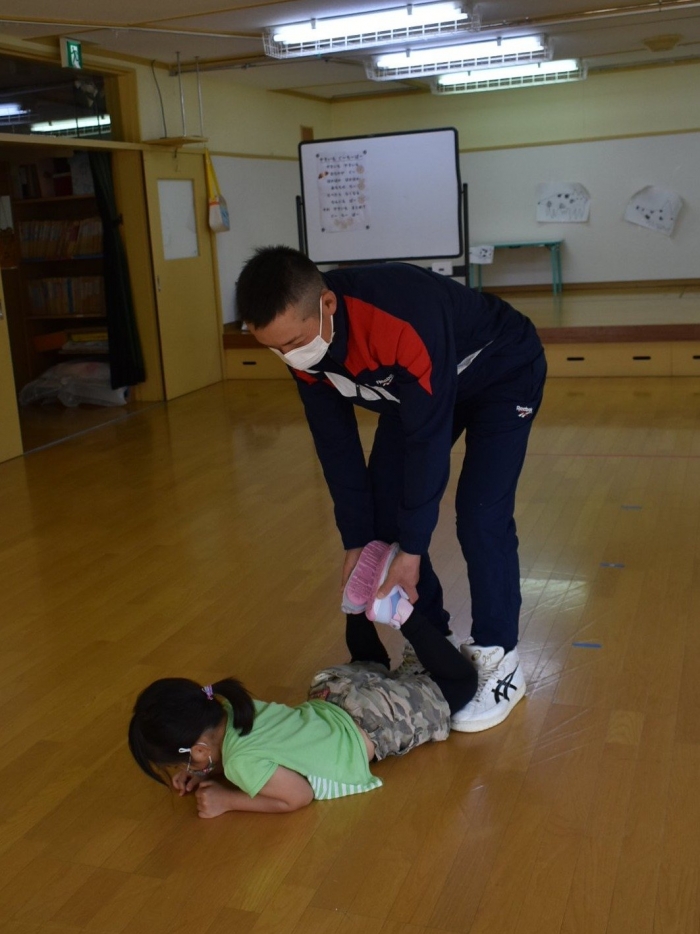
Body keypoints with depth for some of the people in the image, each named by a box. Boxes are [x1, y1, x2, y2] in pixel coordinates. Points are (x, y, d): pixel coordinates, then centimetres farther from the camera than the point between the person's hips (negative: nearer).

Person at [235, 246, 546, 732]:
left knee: (481, 516, -18)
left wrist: (412, 551, -29)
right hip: (414, 388, 7)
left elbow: (428, 437, -36)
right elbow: (336, 442, -12)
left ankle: (499, 663, 1)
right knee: (381, 510, 0)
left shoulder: (405, 320, -43)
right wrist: (356, 541, -11)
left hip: (503, 376, -6)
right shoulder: (302, 336, -21)